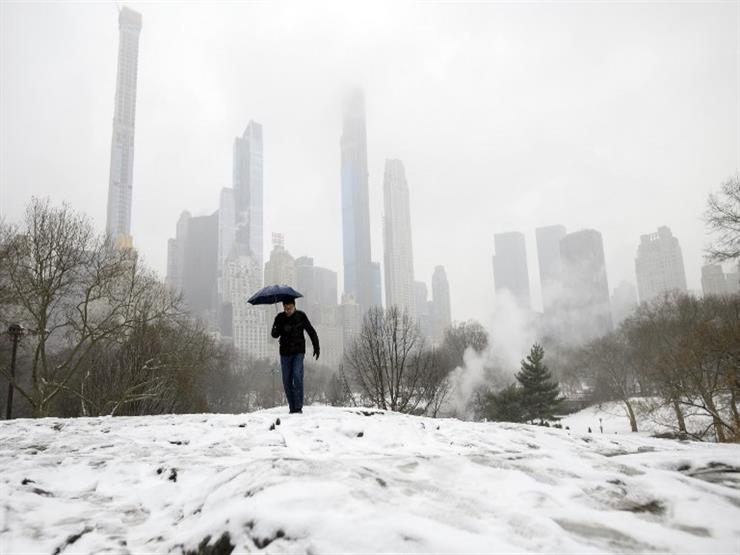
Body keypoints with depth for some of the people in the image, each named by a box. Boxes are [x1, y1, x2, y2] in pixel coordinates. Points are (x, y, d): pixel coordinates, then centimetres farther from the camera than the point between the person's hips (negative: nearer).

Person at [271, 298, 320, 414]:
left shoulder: (301, 316, -3)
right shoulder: (280, 318, 1)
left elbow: (311, 331, 3)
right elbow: (274, 334, -5)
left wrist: (316, 347, -3)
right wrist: (281, 330, -27)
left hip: (298, 352, -2)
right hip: (285, 353, 3)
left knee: (297, 375, -18)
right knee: (287, 380, 2)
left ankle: (299, 406, -14)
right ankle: (292, 407, 11)